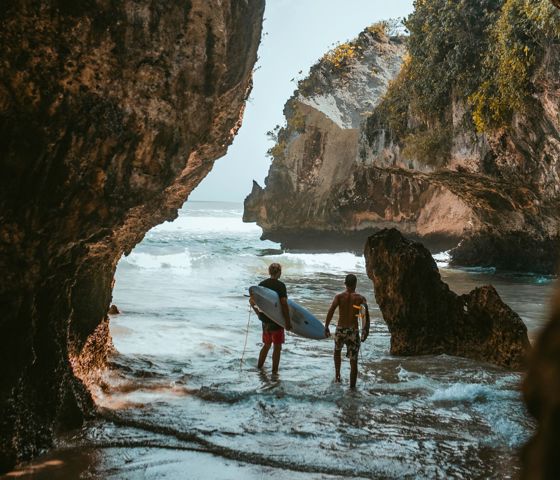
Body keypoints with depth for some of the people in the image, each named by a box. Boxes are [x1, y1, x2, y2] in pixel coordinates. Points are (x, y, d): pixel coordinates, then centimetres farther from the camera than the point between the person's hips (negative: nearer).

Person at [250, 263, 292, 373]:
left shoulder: (262, 284, 3)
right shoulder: (280, 285, -14)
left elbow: (252, 300, 5)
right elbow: (284, 303, -21)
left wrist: (259, 314, 17)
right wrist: (288, 321, -17)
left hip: (265, 320, 5)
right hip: (277, 321, -5)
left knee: (266, 344, 22)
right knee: (277, 346, 7)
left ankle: (260, 366, 29)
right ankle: (274, 370, 12)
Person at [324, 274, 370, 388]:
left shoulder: (339, 297, -1)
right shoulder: (360, 298, 0)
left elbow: (331, 311, -15)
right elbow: (366, 314, -14)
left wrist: (326, 326, -13)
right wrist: (366, 330, -9)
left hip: (340, 331, 1)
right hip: (353, 332, -1)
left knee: (337, 351, 31)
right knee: (353, 361, 4)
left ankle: (337, 375, 26)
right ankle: (352, 387, 2)